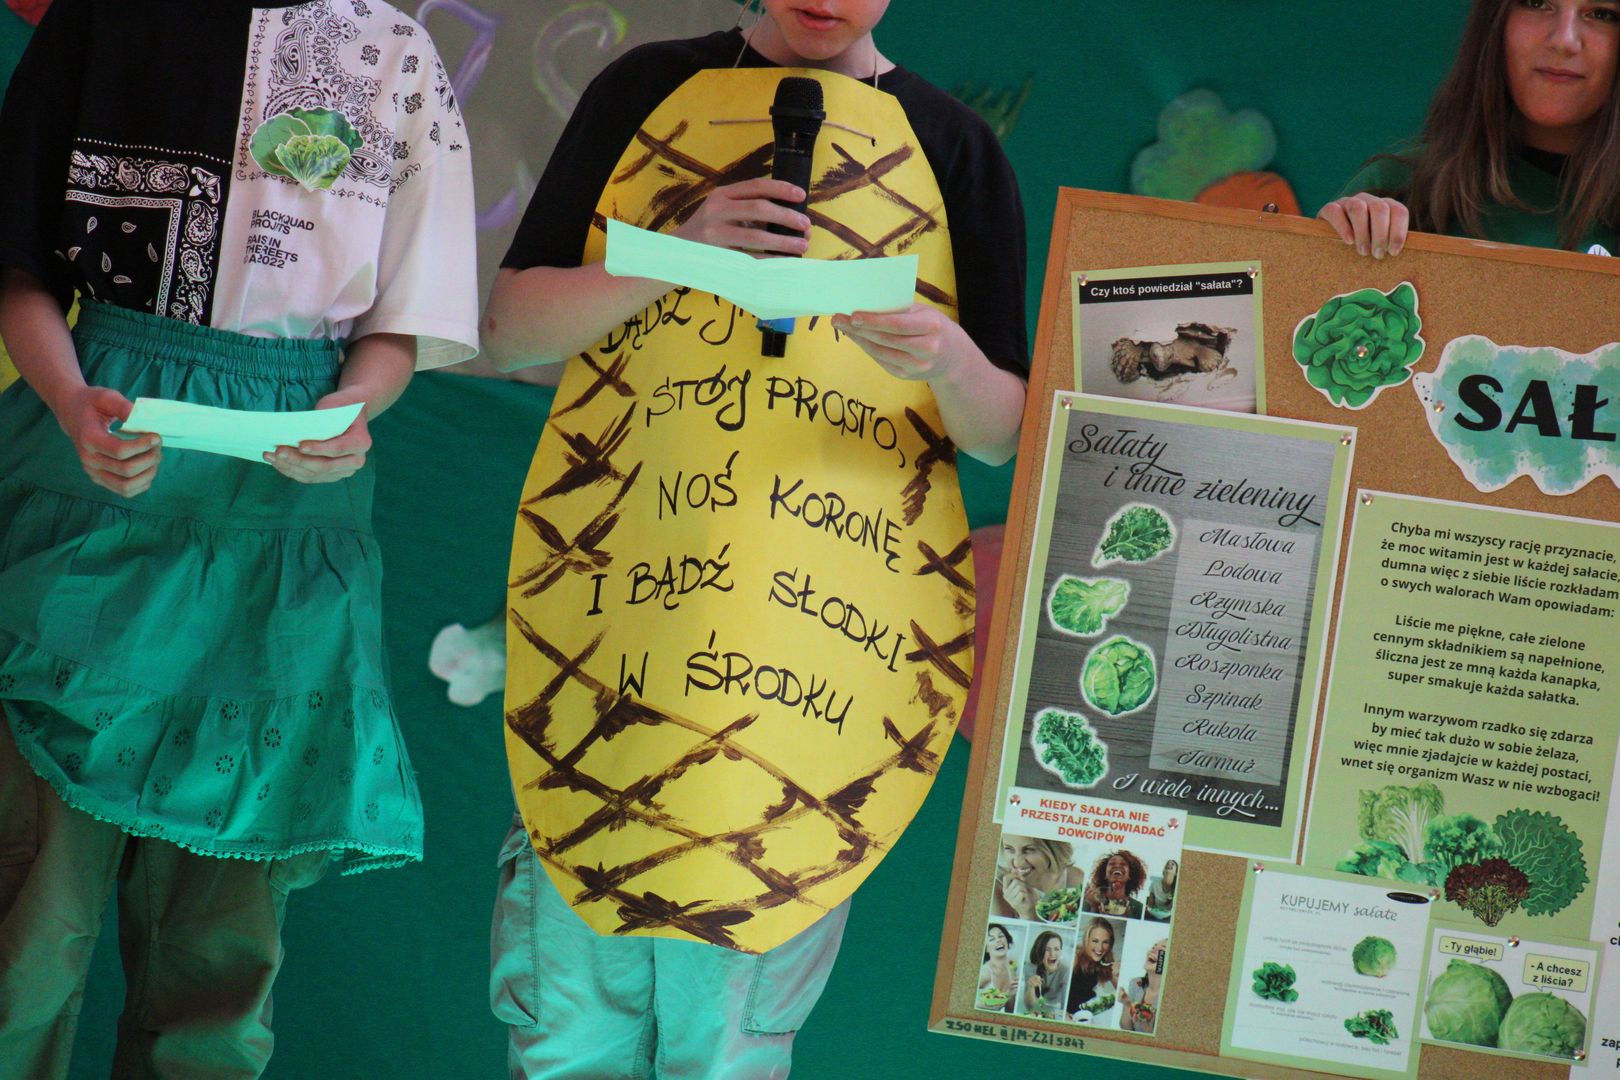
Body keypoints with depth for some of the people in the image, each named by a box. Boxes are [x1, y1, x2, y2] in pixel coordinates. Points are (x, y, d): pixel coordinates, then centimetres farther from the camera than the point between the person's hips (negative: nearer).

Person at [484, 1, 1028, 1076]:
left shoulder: (954, 147, 7)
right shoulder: (649, 89, 8)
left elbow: (1004, 433, 6)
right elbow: (510, 326, 2)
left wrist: (948, 359, -17)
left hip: (815, 630, 0)